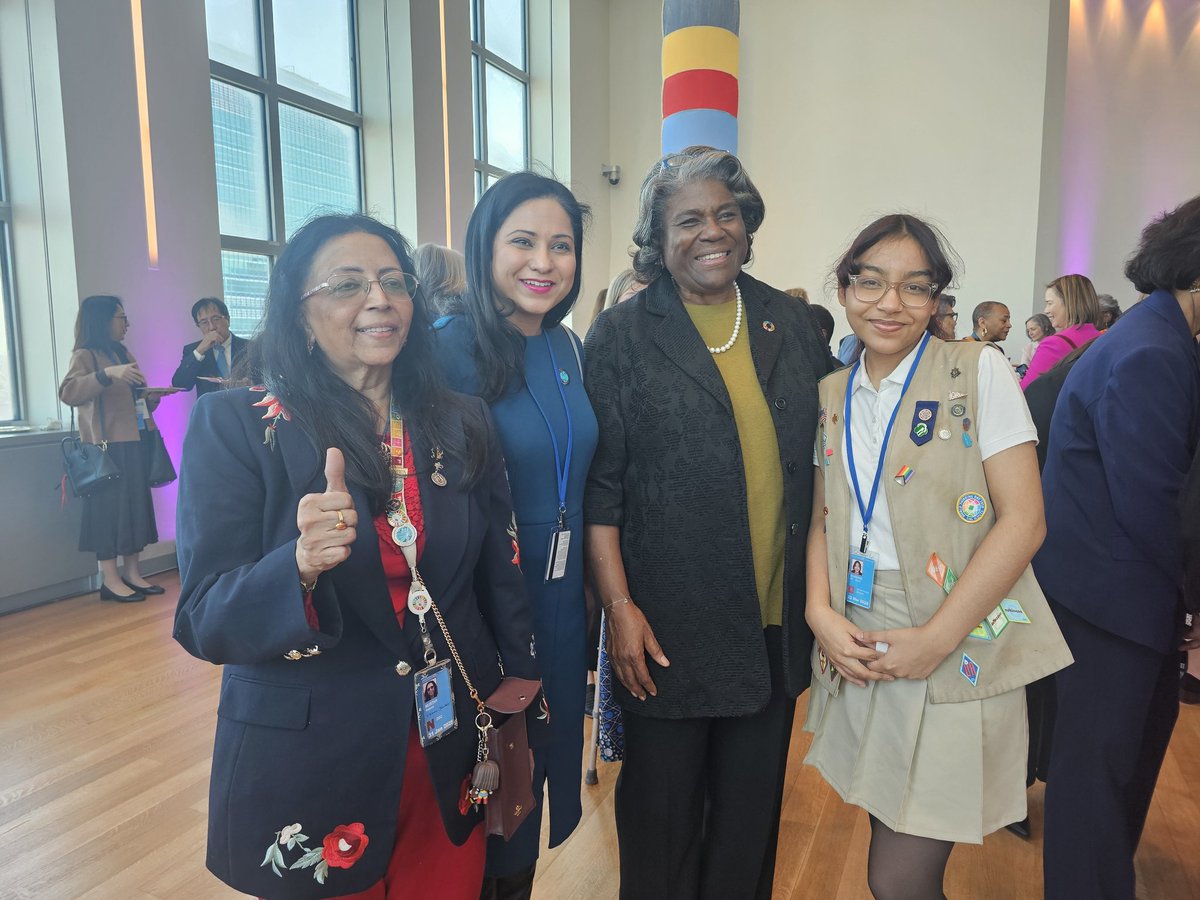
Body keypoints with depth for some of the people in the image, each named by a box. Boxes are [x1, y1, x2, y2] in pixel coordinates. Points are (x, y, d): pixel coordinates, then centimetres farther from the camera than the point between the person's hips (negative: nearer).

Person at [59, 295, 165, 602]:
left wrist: (152, 399, 1)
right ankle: (110, 580, 2)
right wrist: (107, 374, -33)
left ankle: (133, 574, 14)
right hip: (107, 446, -7)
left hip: (135, 442, 7)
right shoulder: (85, 355, -5)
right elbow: (68, 392, -22)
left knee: (136, 506, 8)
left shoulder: (125, 354, 16)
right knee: (108, 507, -4)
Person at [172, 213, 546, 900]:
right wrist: (301, 565, -34)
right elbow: (203, 620, -14)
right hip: (307, 772, -2)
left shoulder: (464, 424, -1)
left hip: (454, 759, 3)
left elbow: (502, 585, 3)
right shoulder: (235, 425, -10)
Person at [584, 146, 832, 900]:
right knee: (663, 817, 15)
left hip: (776, 624, 4)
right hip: (670, 626, -3)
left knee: (752, 815, 21)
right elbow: (600, 483, -7)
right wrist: (620, 605, -13)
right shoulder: (622, 337, -5)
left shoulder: (792, 324, 6)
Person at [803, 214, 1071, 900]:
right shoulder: (833, 394, 8)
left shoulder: (979, 372, -6)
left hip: (958, 653, -4)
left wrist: (937, 638, -15)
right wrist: (821, 612, -5)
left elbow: (1023, 520, -11)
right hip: (859, 646, 4)